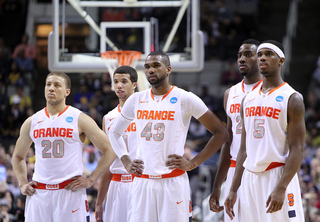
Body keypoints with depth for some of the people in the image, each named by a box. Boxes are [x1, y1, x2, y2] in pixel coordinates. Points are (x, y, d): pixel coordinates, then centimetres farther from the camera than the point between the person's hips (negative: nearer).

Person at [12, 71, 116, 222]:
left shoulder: (79, 119, 0)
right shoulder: (31, 122, 11)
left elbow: (110, 151, 1)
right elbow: (18, 156, 26)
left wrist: (90, 180, -5)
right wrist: (22, 184, 10)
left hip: (70, 191, -3)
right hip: (38, 193, 3)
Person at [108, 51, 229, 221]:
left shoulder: (184, 99, -3)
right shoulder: (136, 100, 10)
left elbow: (221, 133, 0)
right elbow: (114, 133, 26)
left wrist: (193, 163, -5)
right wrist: (126, 162, 11)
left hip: (173, 181, -4)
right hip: (142, 181, 4)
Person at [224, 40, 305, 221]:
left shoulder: (292, 99, -5)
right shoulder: (249, 99, 15)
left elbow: (297, 150, -12)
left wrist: (281, 188, -22)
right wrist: (233, 190, 11)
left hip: (278, 176, -6)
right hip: (250, 178, 6)